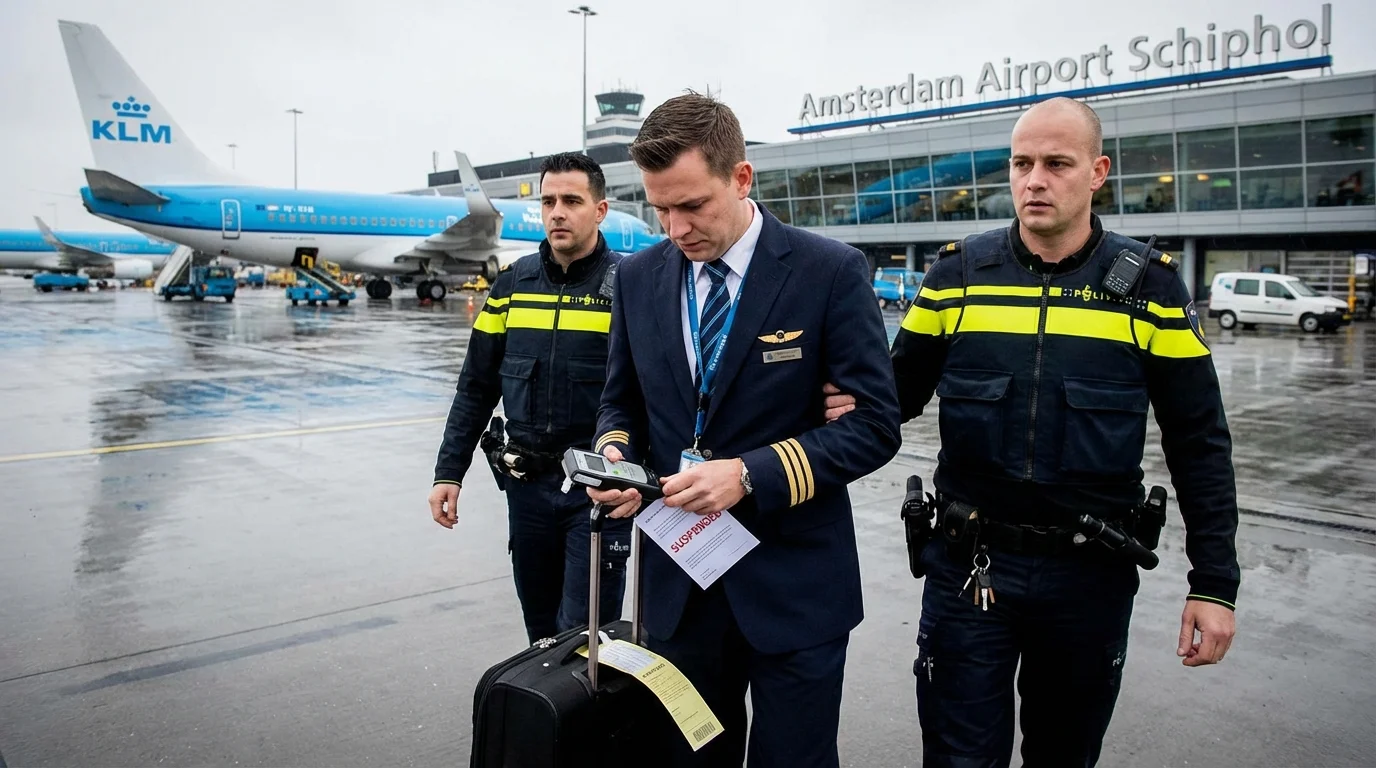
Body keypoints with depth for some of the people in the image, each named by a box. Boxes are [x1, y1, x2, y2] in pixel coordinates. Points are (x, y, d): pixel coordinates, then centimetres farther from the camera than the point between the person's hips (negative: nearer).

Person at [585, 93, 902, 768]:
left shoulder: (830, 272, -11)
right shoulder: (639, 277, 3)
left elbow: (874, 424, -11)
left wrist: (750, 474, -22)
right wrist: (614, 453, -9)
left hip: (794, 586, -3)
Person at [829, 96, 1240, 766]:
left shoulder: (1150, 285, -3)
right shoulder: (957, 274, -1)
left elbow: (1198, 443, 0)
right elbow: (903, 391, 5)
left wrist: (1214, 583, -3)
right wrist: (852, 405, -19)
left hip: (1091, 576, 1)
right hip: (968, 566, 0)